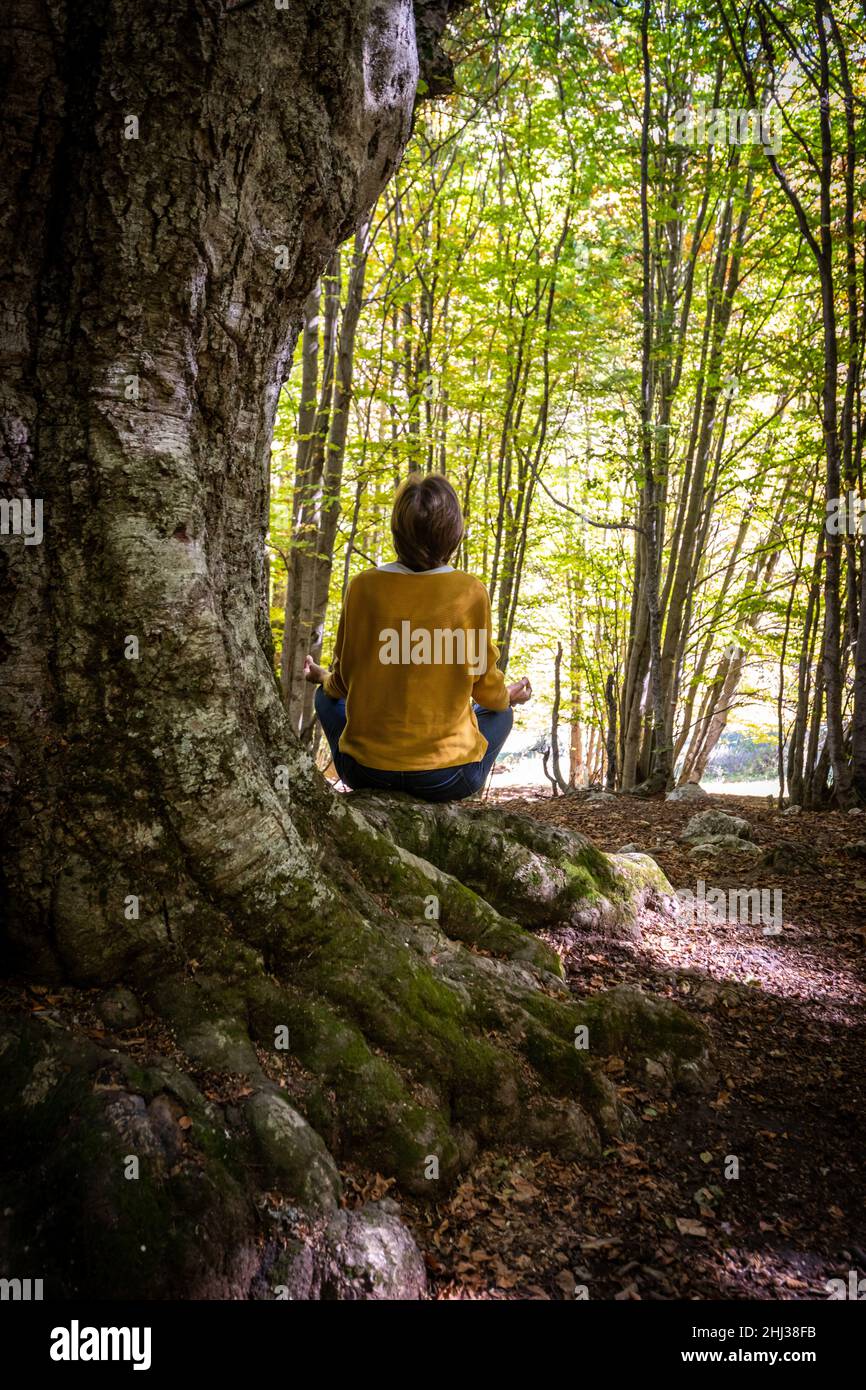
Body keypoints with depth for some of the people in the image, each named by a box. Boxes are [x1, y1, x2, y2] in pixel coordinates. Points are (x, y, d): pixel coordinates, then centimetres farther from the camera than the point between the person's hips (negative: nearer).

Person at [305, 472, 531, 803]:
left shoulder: (364, 586, -8)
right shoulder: (471, 592, -11)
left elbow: (342, 684, 3)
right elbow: (487, 691, 0)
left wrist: (321, 677, 28)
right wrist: (510, 696, 24)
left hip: (366, 771, 1)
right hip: (447, 778, -1)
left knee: (327, 696, 32)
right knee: (501, 713, 30)